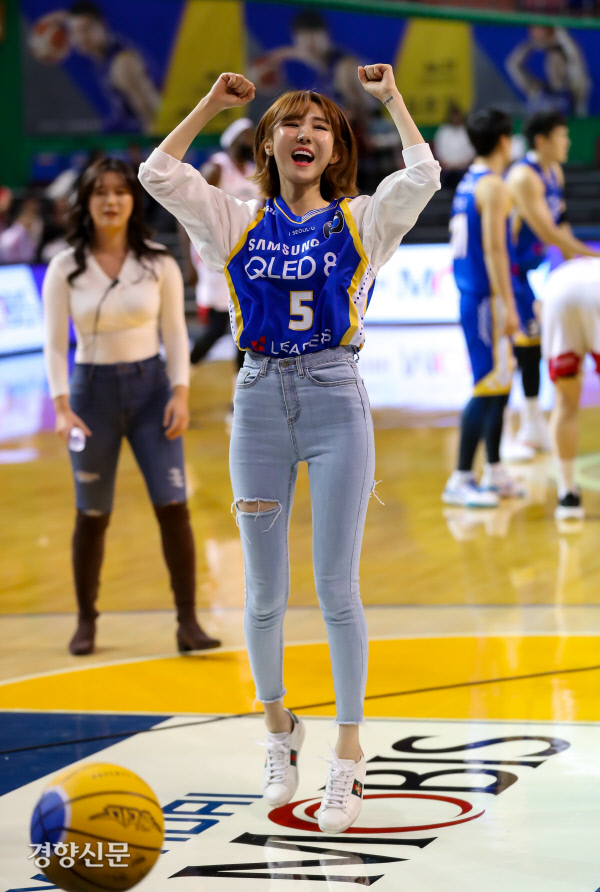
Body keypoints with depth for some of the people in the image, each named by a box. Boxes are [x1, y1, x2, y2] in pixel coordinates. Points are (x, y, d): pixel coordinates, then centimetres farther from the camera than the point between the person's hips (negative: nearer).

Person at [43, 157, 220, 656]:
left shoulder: (159, 264, -1)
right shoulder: (65, 269, -3)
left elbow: (175, 333, 3)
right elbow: (55, 344, -3)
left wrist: (180, 395, -7)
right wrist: (62, 407, -14)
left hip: (150, 387, 1)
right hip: (92, 390, 0)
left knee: (173, 506, -8)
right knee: (92, 515, 6)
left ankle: (188, 623, -1)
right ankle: (86, 621, 22)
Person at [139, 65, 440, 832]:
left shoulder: (362, 221, 5)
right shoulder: (239, 224, 9)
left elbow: (423, 174, -11)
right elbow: (158, 174, 2)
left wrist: (390, 98, -1)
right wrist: (210, 104, 5)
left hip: (335, 400, -2)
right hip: (259, 400, 2)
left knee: (336, 589, -3)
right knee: (264, 594, 7)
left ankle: (348, 756, 4)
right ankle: (278, 728, 28)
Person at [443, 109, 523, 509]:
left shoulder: (468, 183, 15)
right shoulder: (493, 186, -14)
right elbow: (493, 250, -19)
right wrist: (508, 306, -20)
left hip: (473, 294, 10)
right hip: (487, 297, -10)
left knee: (500, 384, 16)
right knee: (489, 386, -9)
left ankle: (495, 472, 23)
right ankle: (461, 480, -10)